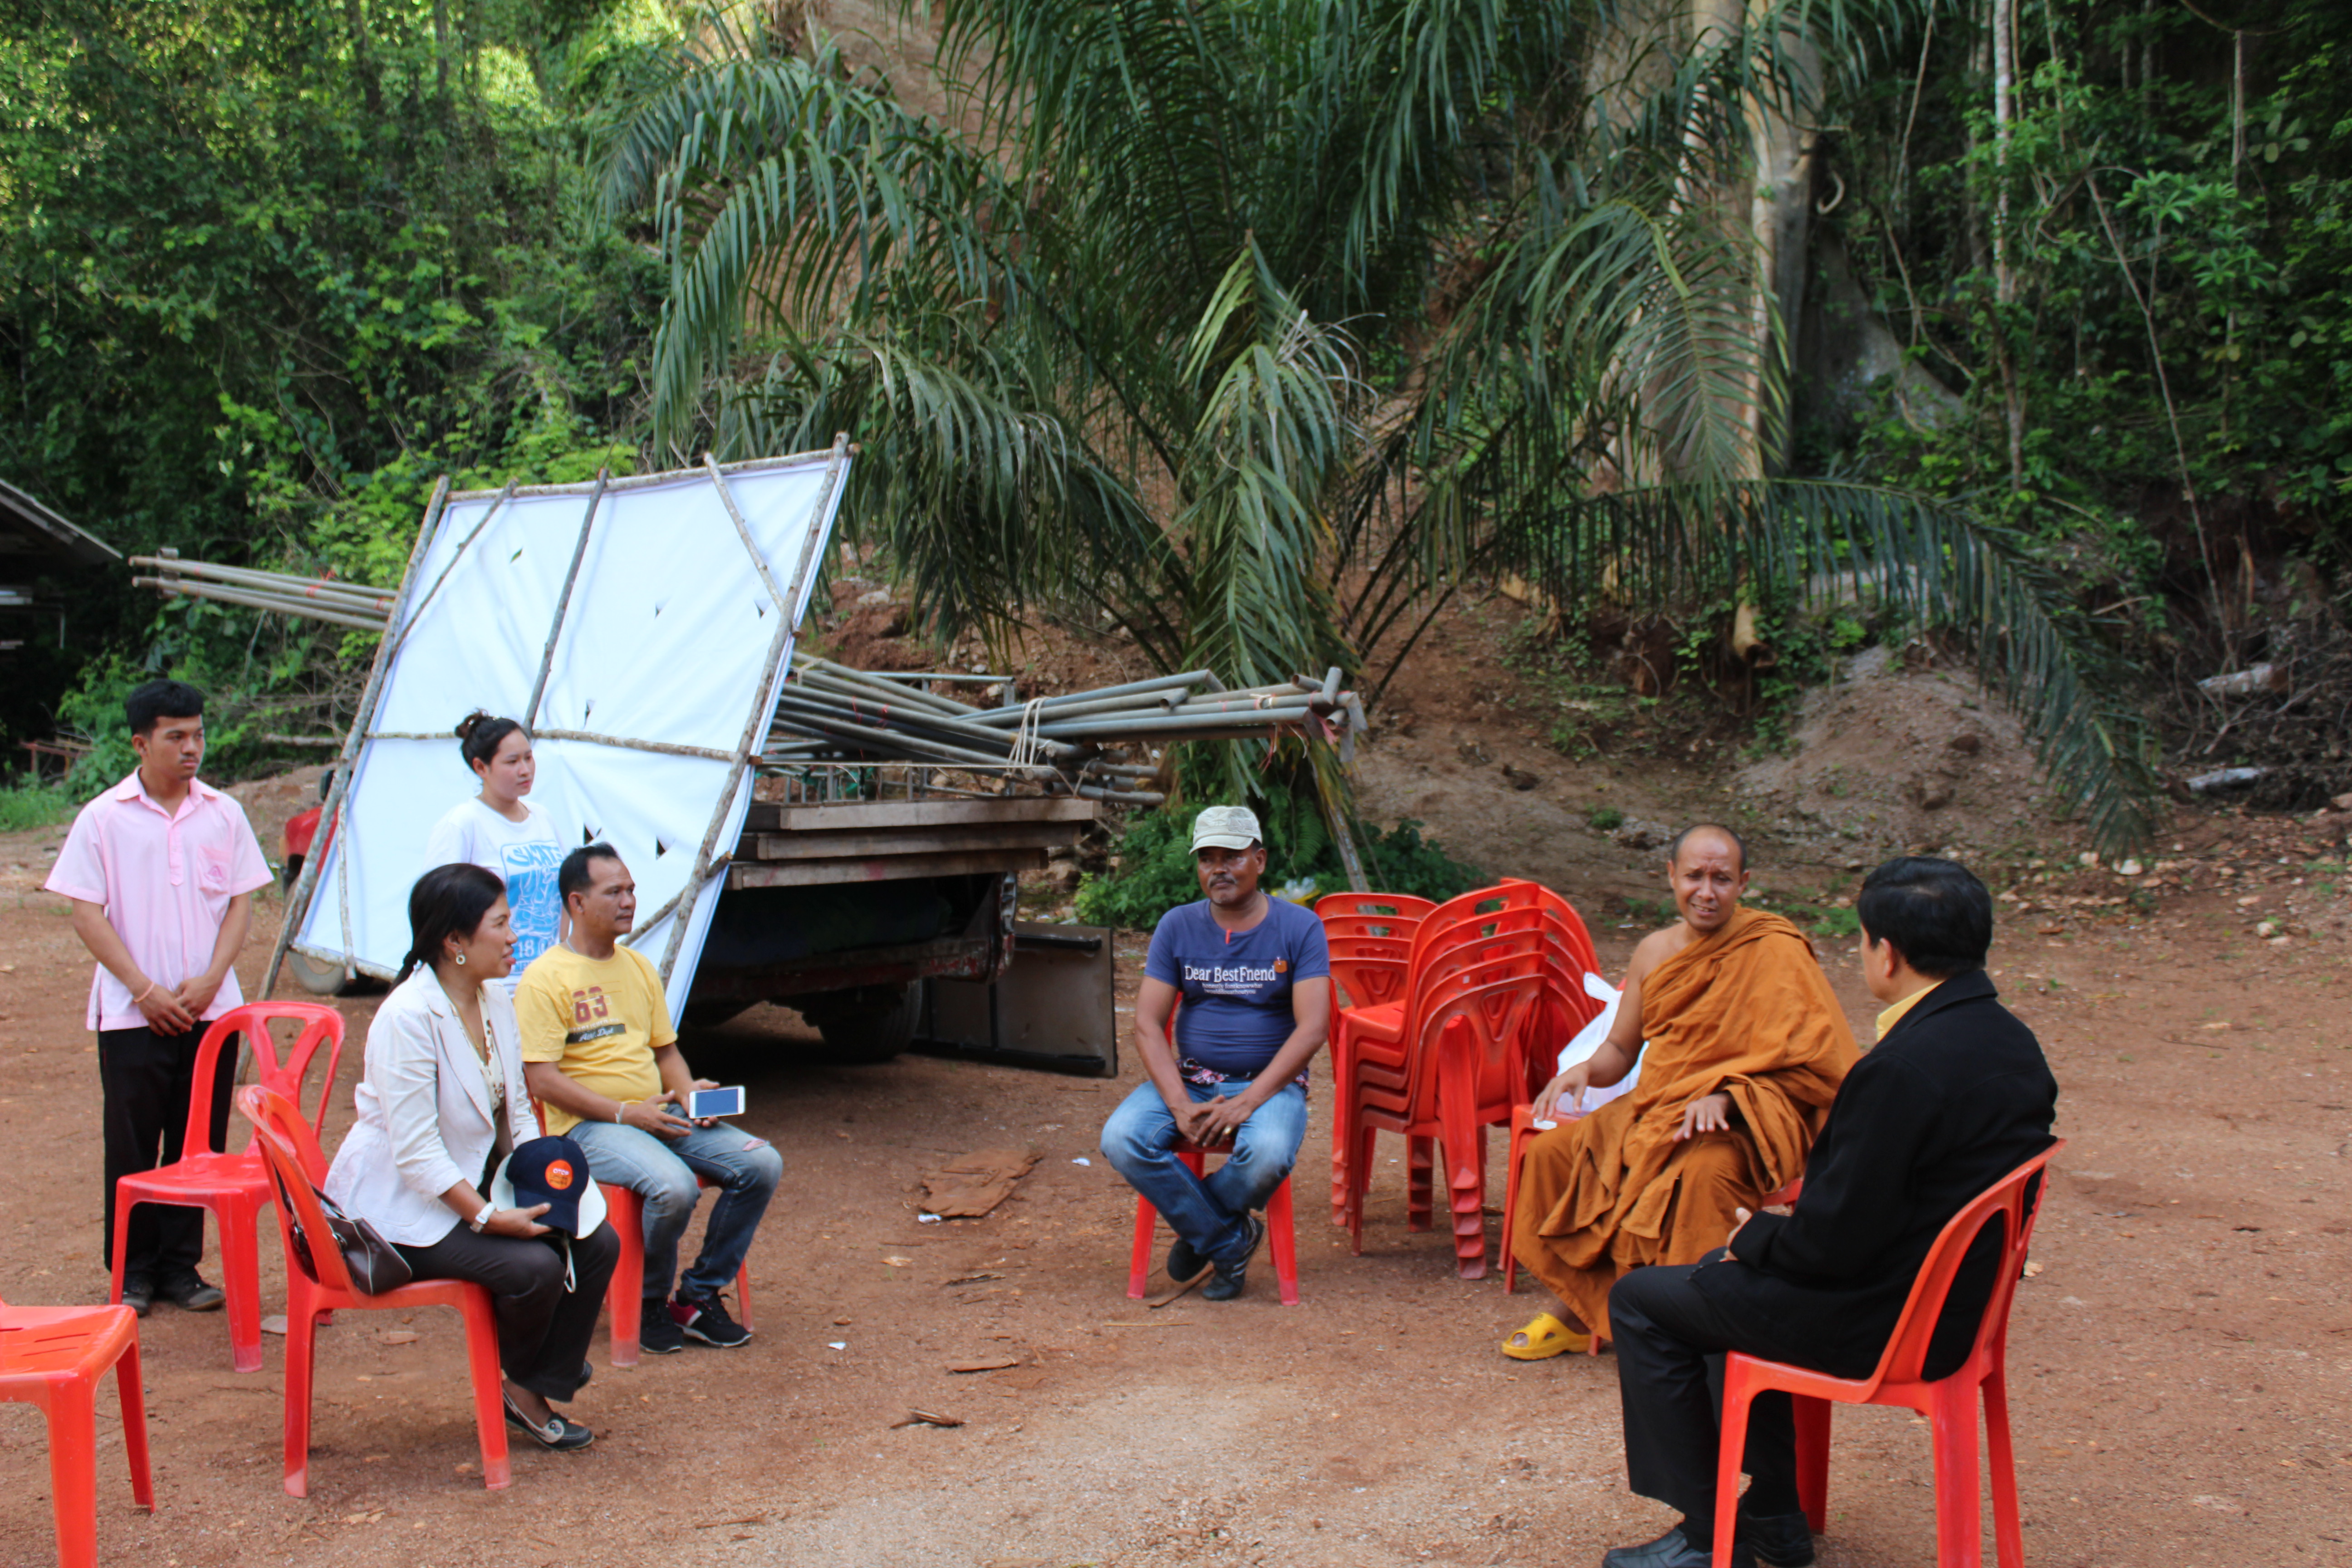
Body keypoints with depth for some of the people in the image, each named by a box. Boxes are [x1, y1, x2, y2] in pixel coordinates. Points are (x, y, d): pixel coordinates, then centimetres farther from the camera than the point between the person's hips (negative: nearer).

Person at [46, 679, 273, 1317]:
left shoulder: (223, 814, 5)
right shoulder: (103, 819, -2)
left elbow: (241, 901, 7)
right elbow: (88, 915, -4)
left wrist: (209, 981, -6)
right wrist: (145, 991, -11)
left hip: (211, 1009, 2)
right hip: (133, 1014, -2)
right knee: (132, 1146, 3)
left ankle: (181, 1265, 17)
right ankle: (133, 1271, 15)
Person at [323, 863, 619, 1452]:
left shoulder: (496, 1003, 4)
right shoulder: (408, 1017, -23)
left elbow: (518, 1113, 9)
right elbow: (416, 1151, -25)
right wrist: (490, 1217, -29)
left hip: (473, 1184, 9)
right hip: (401, 1206, -9)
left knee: (597, 1243, -8)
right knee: (535, 1266, -26)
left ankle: (536, 1391, 4)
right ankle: (521, 1378, 7)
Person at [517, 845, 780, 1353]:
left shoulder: (638, 966, 18)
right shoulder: (545, 978, -7)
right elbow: (542, 1079, -13)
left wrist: (689, 1091, 0)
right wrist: (626, 1113, -19)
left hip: (660, 1114, 7)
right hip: (589, 1124, -7)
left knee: (762, 1163, -13)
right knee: (674, 1186, -34)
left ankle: (699, 1296, 0)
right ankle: (650, 1303, -5)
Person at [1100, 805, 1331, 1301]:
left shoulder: (1300, 928, -2)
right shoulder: (1178, 926, 4)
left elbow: (1313, 1028, -11)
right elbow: (1148, 1024, -1)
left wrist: (1247, 1102, -21)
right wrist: (1181, 1106, -17)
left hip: (1270, 1081, -2)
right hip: (1187, 1079, 3)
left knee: (1269, 1152, -35)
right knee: (1121, 1140, -25)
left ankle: (1199, 1227, -2)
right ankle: (1228, 1240, -9)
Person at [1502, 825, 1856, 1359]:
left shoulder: (1775, 952, -11)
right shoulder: (1655, 952, 8)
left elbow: (1816, 1064, -16)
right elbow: (1621, 1050, 16)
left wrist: (1727, 1097, -25)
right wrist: (1585, 1070, -7)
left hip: (1741, 1127, -7)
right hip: (1652, 1111, 7)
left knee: (1700, 1173, -37)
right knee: (1553, 1150, -6)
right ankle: (1584, 1310, 7)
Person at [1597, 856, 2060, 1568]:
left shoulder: (1903, 1068, -29)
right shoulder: (2013, 1043, 0)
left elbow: (1836, 1240, -25)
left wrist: (1758, 1235, -5)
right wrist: (1778, 1230, 11)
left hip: (1880, 1322, -9)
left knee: (1640, 1301, 6)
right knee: (1733, 1273, 29)